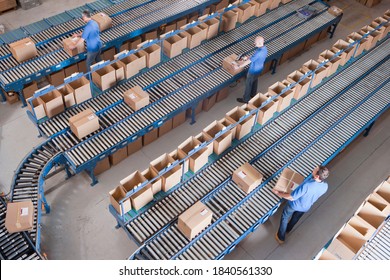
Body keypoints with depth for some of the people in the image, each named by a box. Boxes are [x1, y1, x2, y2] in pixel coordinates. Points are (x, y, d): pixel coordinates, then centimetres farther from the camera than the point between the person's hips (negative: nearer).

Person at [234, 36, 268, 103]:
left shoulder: (258, 53, -38)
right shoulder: (264, 48, -10)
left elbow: (248, 62, -32)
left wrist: (239, 66, -21)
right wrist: (248, 58, 9)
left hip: (253, 71, -8)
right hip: (259, 70, 8)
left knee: (248, 85, 12)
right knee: (255, 82, 29)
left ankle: (246, 99, 30)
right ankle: (253, 95, 51)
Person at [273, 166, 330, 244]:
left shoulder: (306, 186, -45)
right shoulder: (325, 186, -25)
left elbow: (291, 197, -35)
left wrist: (278, 193, -20)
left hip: (295, 205, -5)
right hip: (305, 207, 5)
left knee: (285, 218, 23)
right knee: (296, 218, 34)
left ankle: (281, 238, 38)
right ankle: (287, 229, 61)